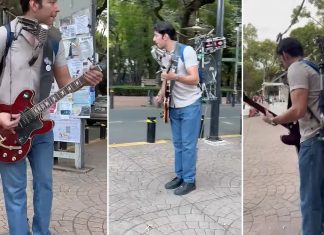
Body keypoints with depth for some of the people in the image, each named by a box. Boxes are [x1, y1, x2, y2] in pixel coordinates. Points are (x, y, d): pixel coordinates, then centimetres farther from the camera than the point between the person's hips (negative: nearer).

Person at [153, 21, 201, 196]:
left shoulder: (186, 51, -14)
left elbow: (195, 79, -20)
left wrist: (174, 76, -32)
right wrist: (161, 95, 2)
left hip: (190, 105, -7)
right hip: (174, 106, 7)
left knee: (188, 145, -1)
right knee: (177, 143, 13)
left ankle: (189, 181, 10)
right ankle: (179, 176, 25)